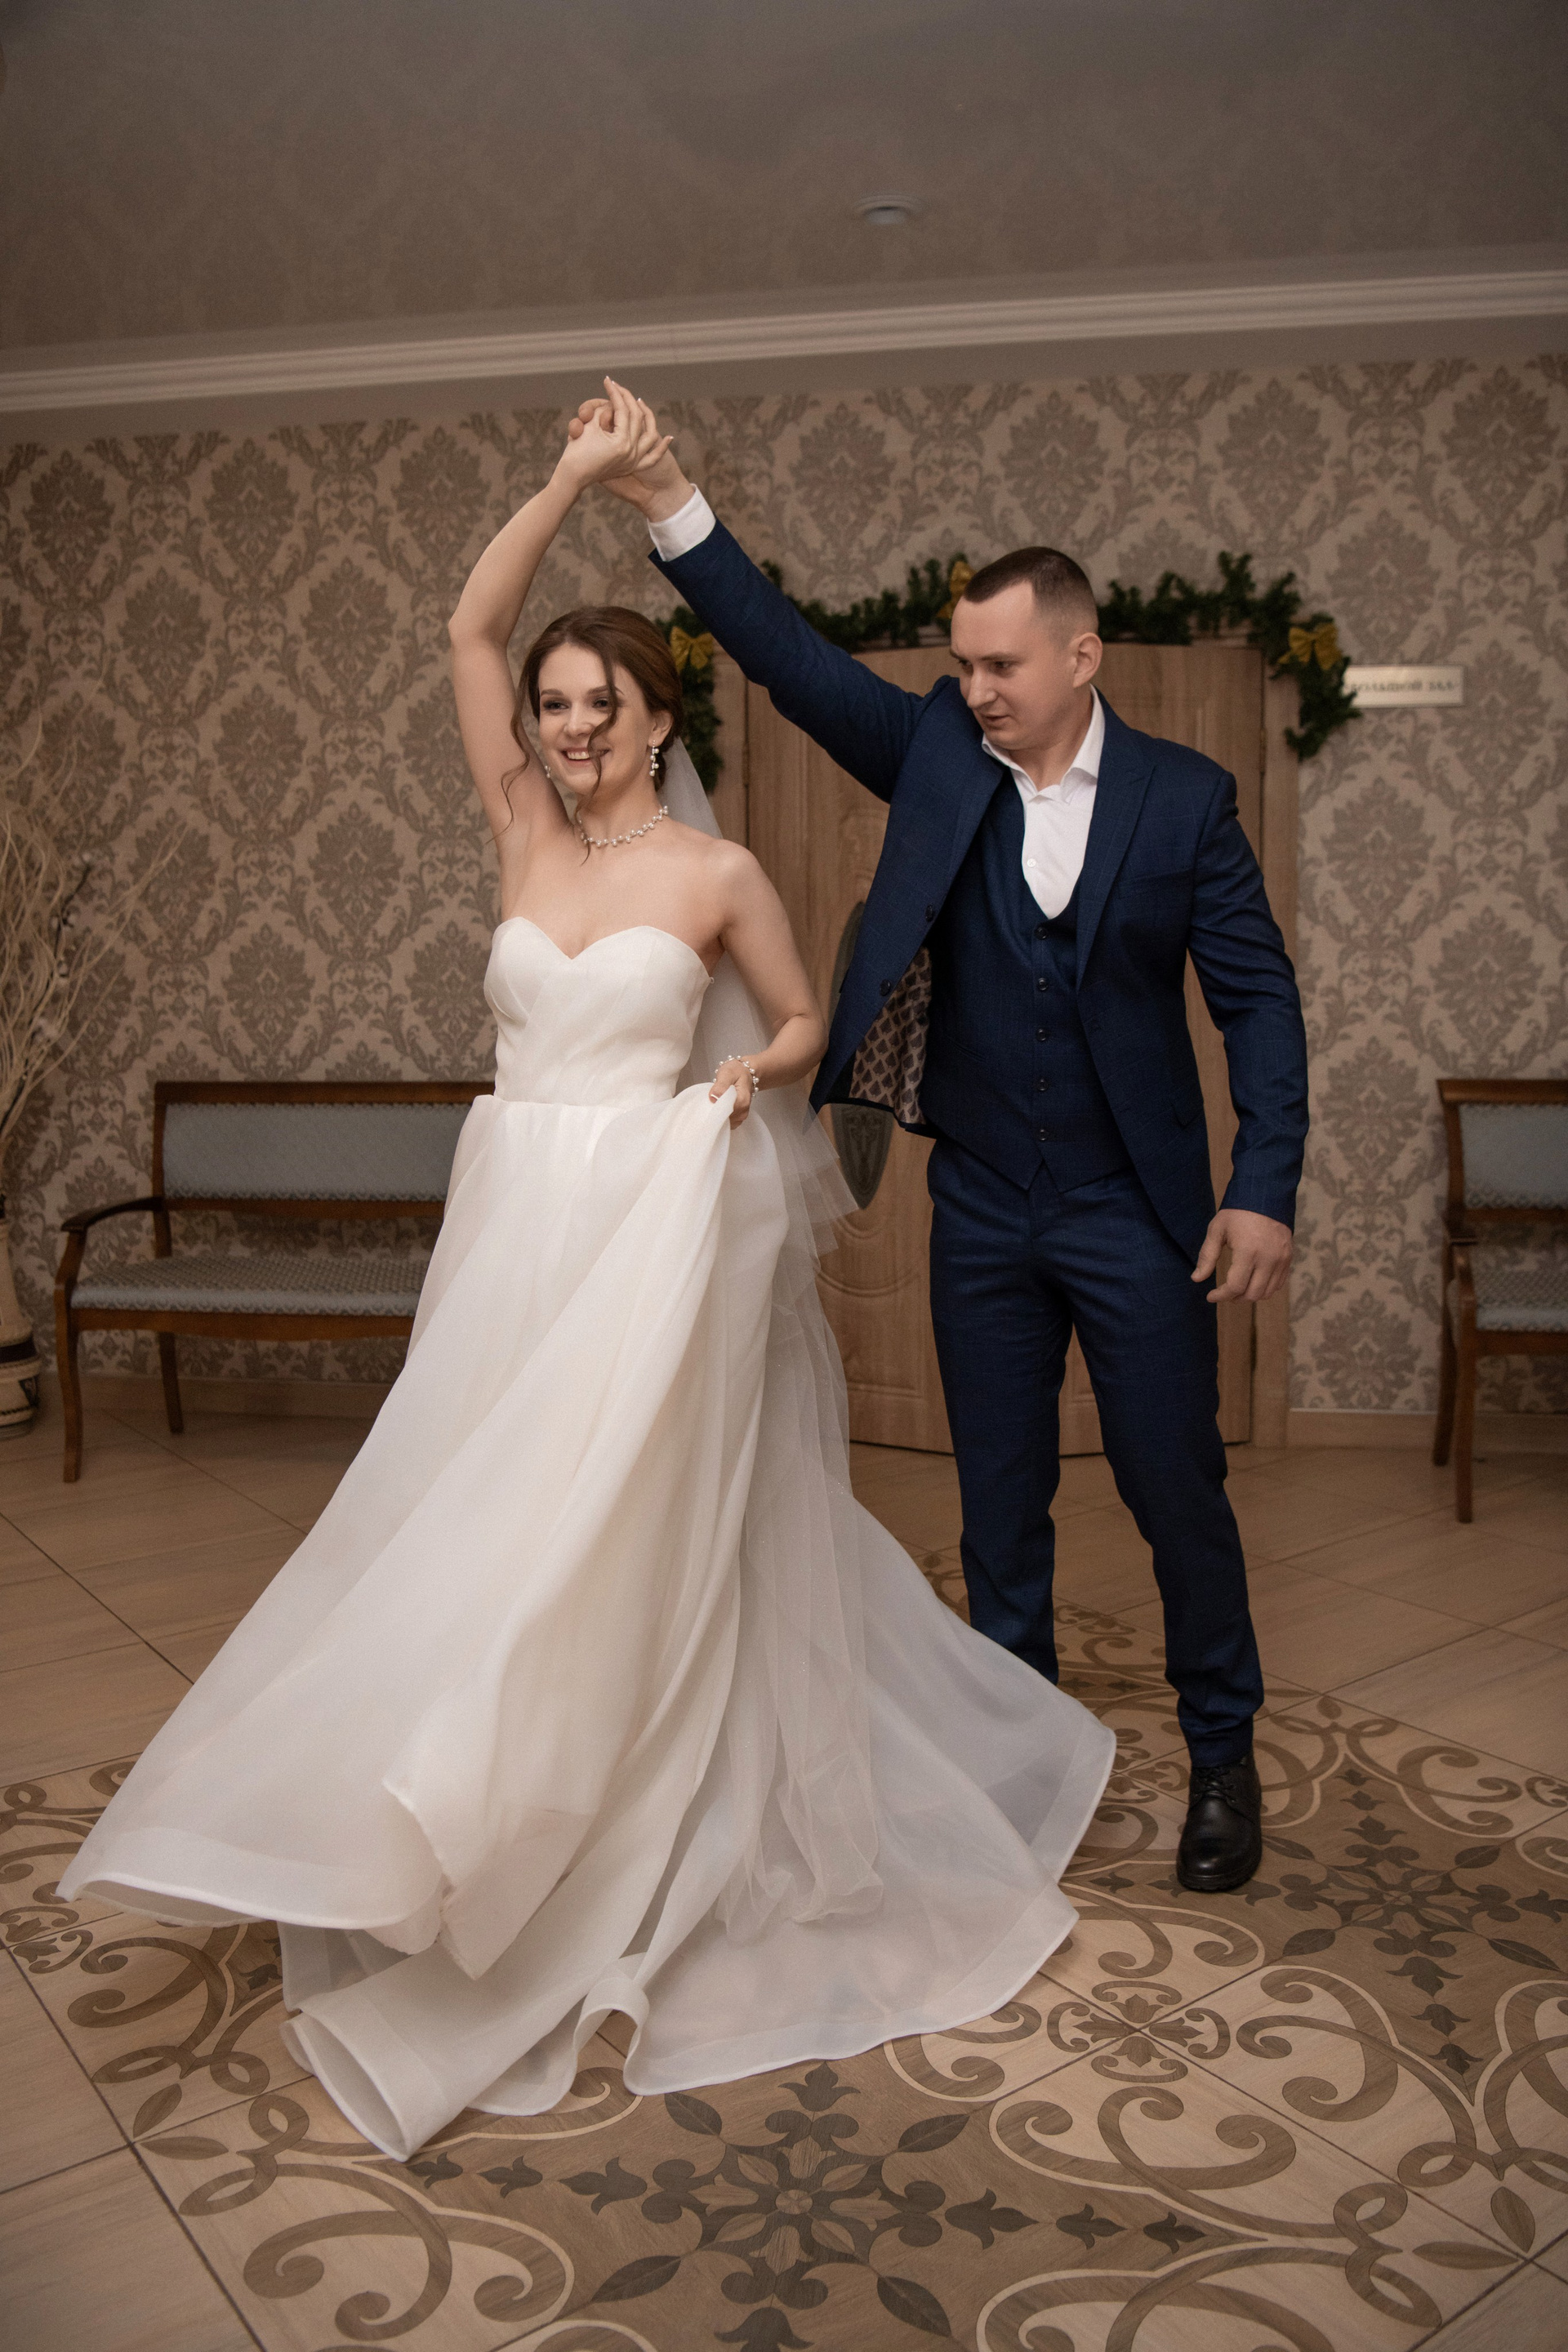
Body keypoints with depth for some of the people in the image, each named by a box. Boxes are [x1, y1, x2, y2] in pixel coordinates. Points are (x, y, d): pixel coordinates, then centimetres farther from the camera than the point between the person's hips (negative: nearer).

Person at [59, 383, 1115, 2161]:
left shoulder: (719, 870, 0)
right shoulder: (526, 832, 10)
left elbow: (804, 1021, 10)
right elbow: (469, 631, 6)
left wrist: (746, 1076, -11)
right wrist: (574, 481, 2)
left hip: (655, 1218, -4)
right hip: (514, 1212, 5)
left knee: (628, 1532, -1)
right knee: (484, 1524, 9)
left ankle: (633, 1854, 15)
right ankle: (471, 1826, 29)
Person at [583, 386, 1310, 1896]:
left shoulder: (1183, 796, -4)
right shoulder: (937, 757, 1)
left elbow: (1257, 995, -4)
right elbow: (788, 658, -7)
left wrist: (1264, 1188, -11)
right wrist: (669, 508, -18)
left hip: (1137, 1212, -2)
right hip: (982, 1211, 2)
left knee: (1178, 1492, 8)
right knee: (998, 1502, 13)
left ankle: (1222, 1755, 30)